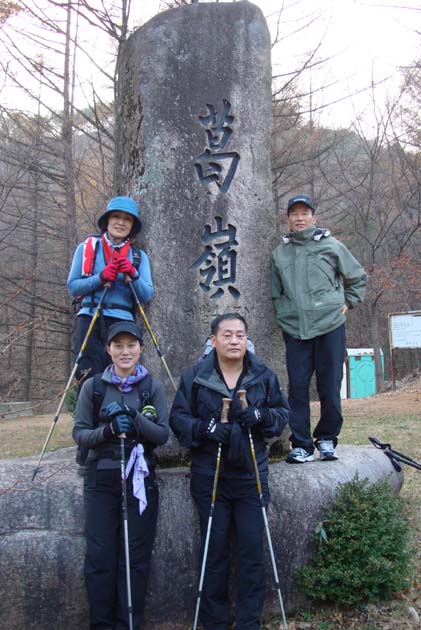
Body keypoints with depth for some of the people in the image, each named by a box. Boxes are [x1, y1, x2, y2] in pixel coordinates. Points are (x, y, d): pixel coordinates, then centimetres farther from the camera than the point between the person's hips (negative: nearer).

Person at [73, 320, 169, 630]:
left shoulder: (153, 386, 3)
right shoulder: (93, 386, 3)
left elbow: (163, 434, -3)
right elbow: (79, 433, 1)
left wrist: (134, 418, -20)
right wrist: (108, 431, -18)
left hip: (141, 479, 0)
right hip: (101, 479, 0)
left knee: (136, 557, 4)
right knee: (100, 556, 2)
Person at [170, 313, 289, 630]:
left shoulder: (264, 375, 4)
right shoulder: (195, 376, -1)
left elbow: (283, 413, 10)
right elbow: (178, 417, 0)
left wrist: (262, 416, -12)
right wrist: (204, 428, -18)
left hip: (251, 474, 1)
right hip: (209, 476, -1)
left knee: (253, 549, 4)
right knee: (215, 550, 7)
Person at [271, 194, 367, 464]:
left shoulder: (331, 245, 5)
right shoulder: (280, 252, 11)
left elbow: (358, 277, 15)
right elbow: (276, 291, 20)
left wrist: (348, 302, 7)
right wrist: (282, 314, 9)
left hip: (329, 325, -2)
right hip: (294, 329, 2)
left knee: (330, 386, 2)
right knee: (297, 388, -1)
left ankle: (327, 439, 19)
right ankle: (301, 445, 6)